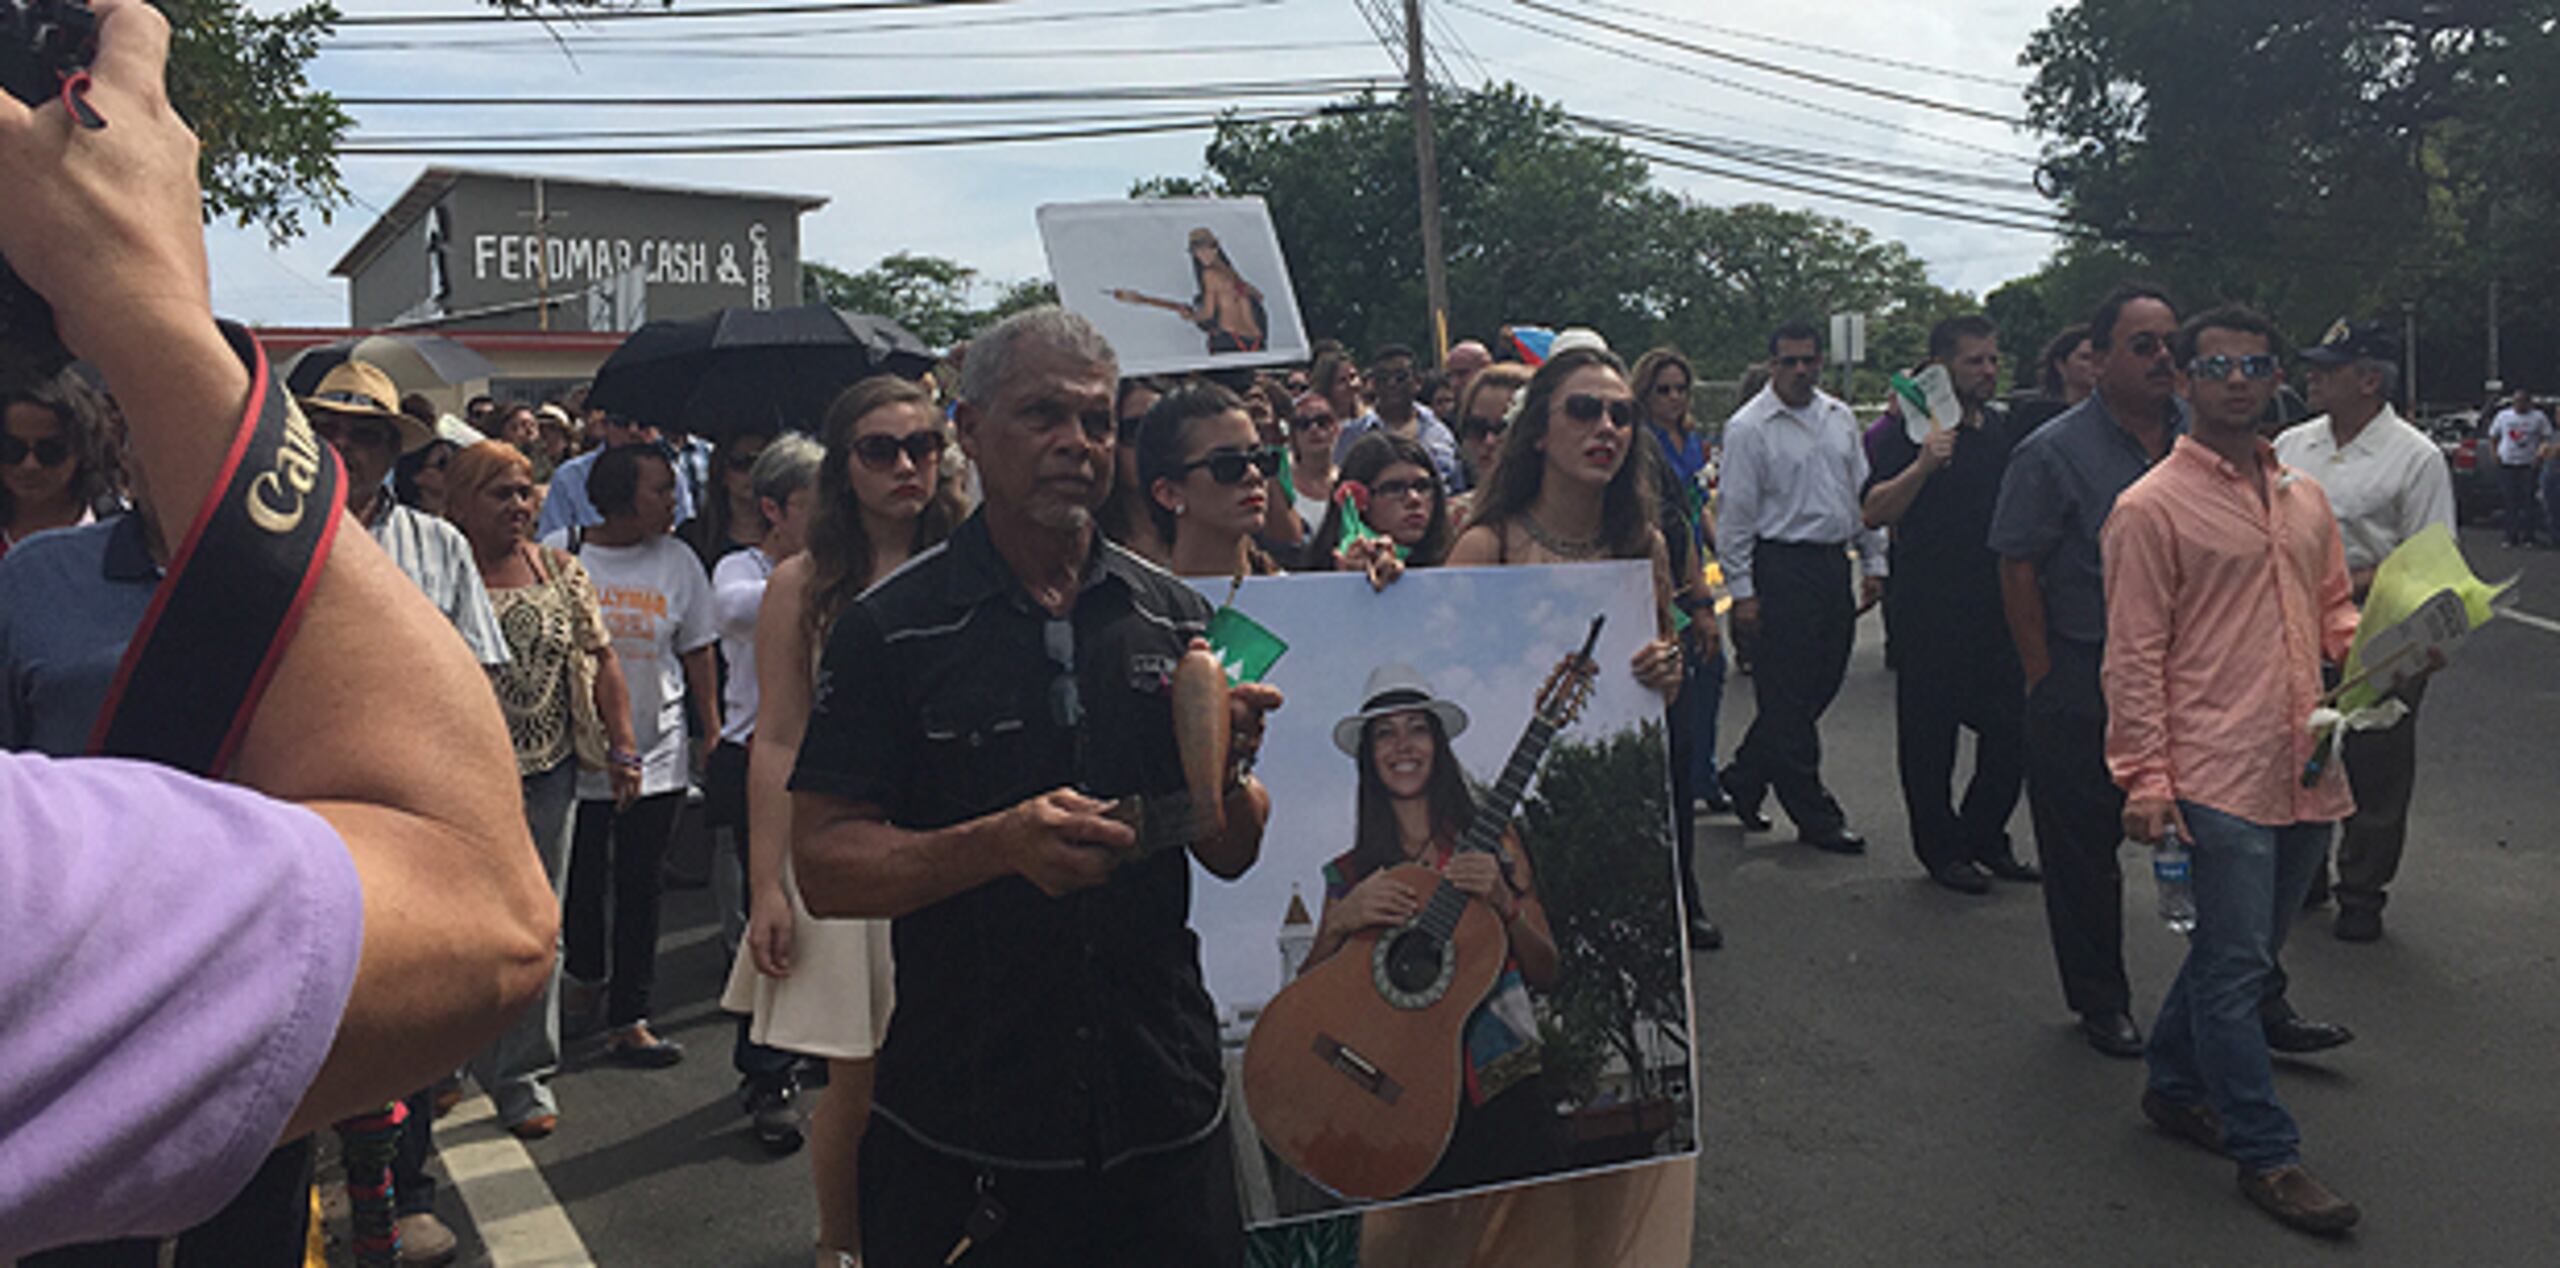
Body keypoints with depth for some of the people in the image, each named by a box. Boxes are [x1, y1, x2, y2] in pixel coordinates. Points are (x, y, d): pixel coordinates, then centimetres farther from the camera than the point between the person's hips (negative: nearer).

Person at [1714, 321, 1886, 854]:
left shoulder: (1840, 418, 12)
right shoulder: (1748, 427, -7)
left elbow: (1863, 493, 18)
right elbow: (1736, 514, -8)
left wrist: (1874, 562, 12)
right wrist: (1742, 591, -11)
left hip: (1834, 562, 7)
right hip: (1782, 565, -7)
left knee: (1822, 684, 9)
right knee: (1789, 696, -2)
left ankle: (1743, 778, 25)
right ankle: (1814, 815, 8)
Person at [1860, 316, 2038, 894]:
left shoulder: (2004, 428, 13)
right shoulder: (1907, 430, -8)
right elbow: (1875, 513, -18)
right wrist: (1923, 465, -30)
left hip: (1998, 606, 6)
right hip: (1931, 612, -6)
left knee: (2013, 728, 9)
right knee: (1930, 733, 3)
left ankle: (1984, 837, 26)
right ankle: (1941, 849, 17)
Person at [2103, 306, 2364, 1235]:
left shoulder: (2305, 498, 14)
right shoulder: (2151, 506, -7)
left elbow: (2333, 609, 25)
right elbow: (2134, 654, -9)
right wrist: (2143, 778, -13)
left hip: (2306, 770, 7)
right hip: (2217, 775, -7)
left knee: (2241, 951, 17)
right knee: (2236, 966, -1)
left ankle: (2176, 1088, 35)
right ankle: (2266, 1155, 10)